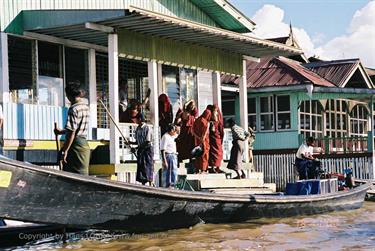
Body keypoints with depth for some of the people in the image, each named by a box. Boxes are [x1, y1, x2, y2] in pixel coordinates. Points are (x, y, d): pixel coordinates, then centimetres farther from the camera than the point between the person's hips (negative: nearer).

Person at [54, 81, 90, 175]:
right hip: (84, 144, 9)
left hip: (76, 145, -9)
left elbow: (72, 133, -20)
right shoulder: (86, 107, 12)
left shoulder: (73, 109, -15)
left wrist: (65, 150, -17)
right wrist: (61, 131, 33)